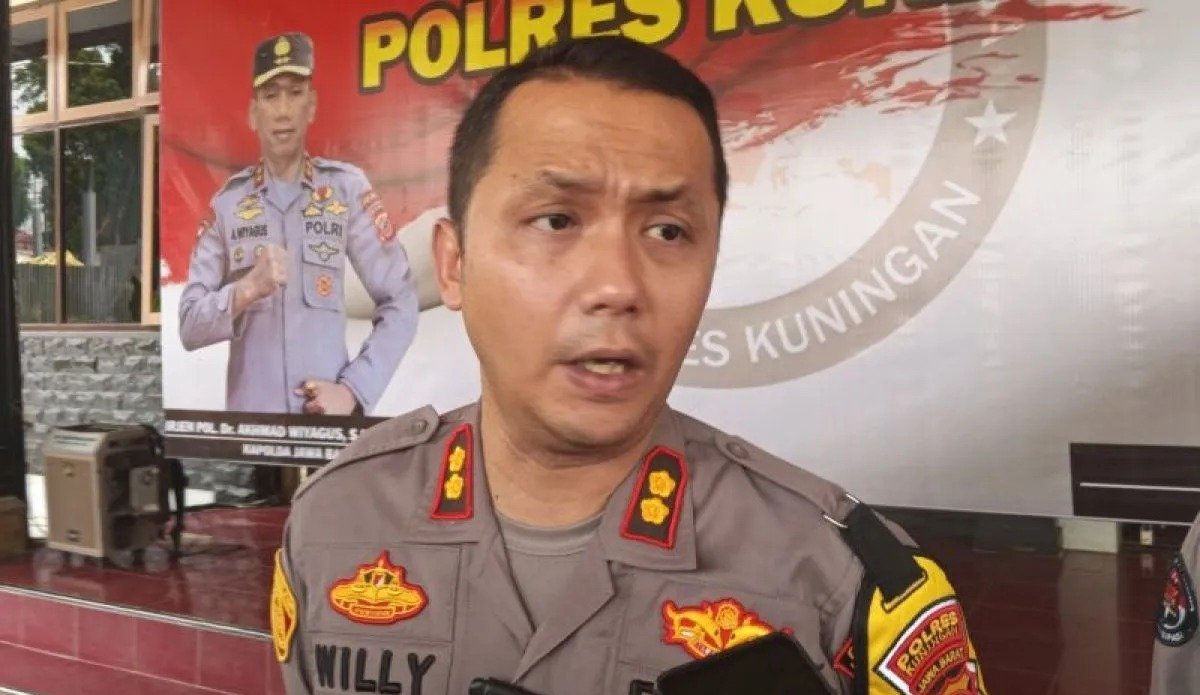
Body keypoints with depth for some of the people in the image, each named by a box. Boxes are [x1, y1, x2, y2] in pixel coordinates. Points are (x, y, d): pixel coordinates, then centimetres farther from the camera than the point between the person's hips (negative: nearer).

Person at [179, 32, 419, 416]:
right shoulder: (227, 202, 4)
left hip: (329, 415, -1)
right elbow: (189, 327, 2)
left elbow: (400, 306, 0)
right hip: (248, 416, 1)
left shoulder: (348, 188, 0)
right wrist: (247, 289, -16)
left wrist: (353, 390, -9)